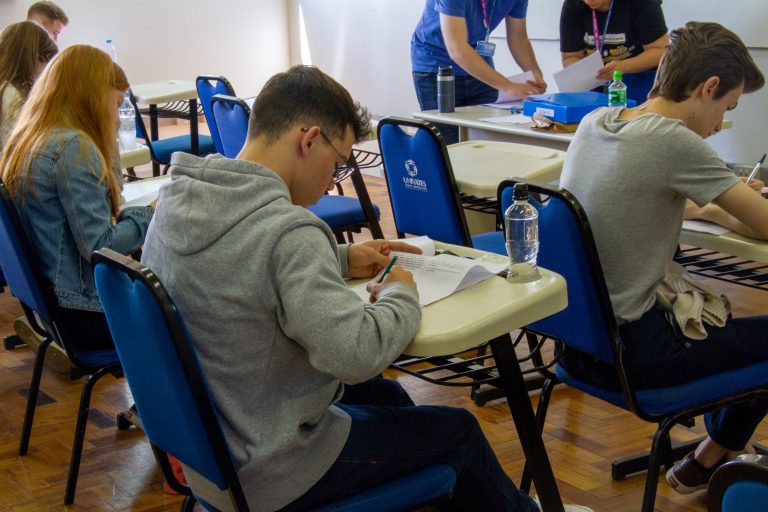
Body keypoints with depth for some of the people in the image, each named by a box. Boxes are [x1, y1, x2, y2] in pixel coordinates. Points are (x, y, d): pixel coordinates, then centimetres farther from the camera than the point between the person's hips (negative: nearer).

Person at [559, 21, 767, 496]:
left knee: (714, 311, 29)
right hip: (628, 354, -8)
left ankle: (722, 447, 41)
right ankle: (705, 463, 25)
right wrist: (724, 210, 6)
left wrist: (707, 208, 14)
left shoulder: (593, 122, 2)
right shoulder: (674, 142, -21)